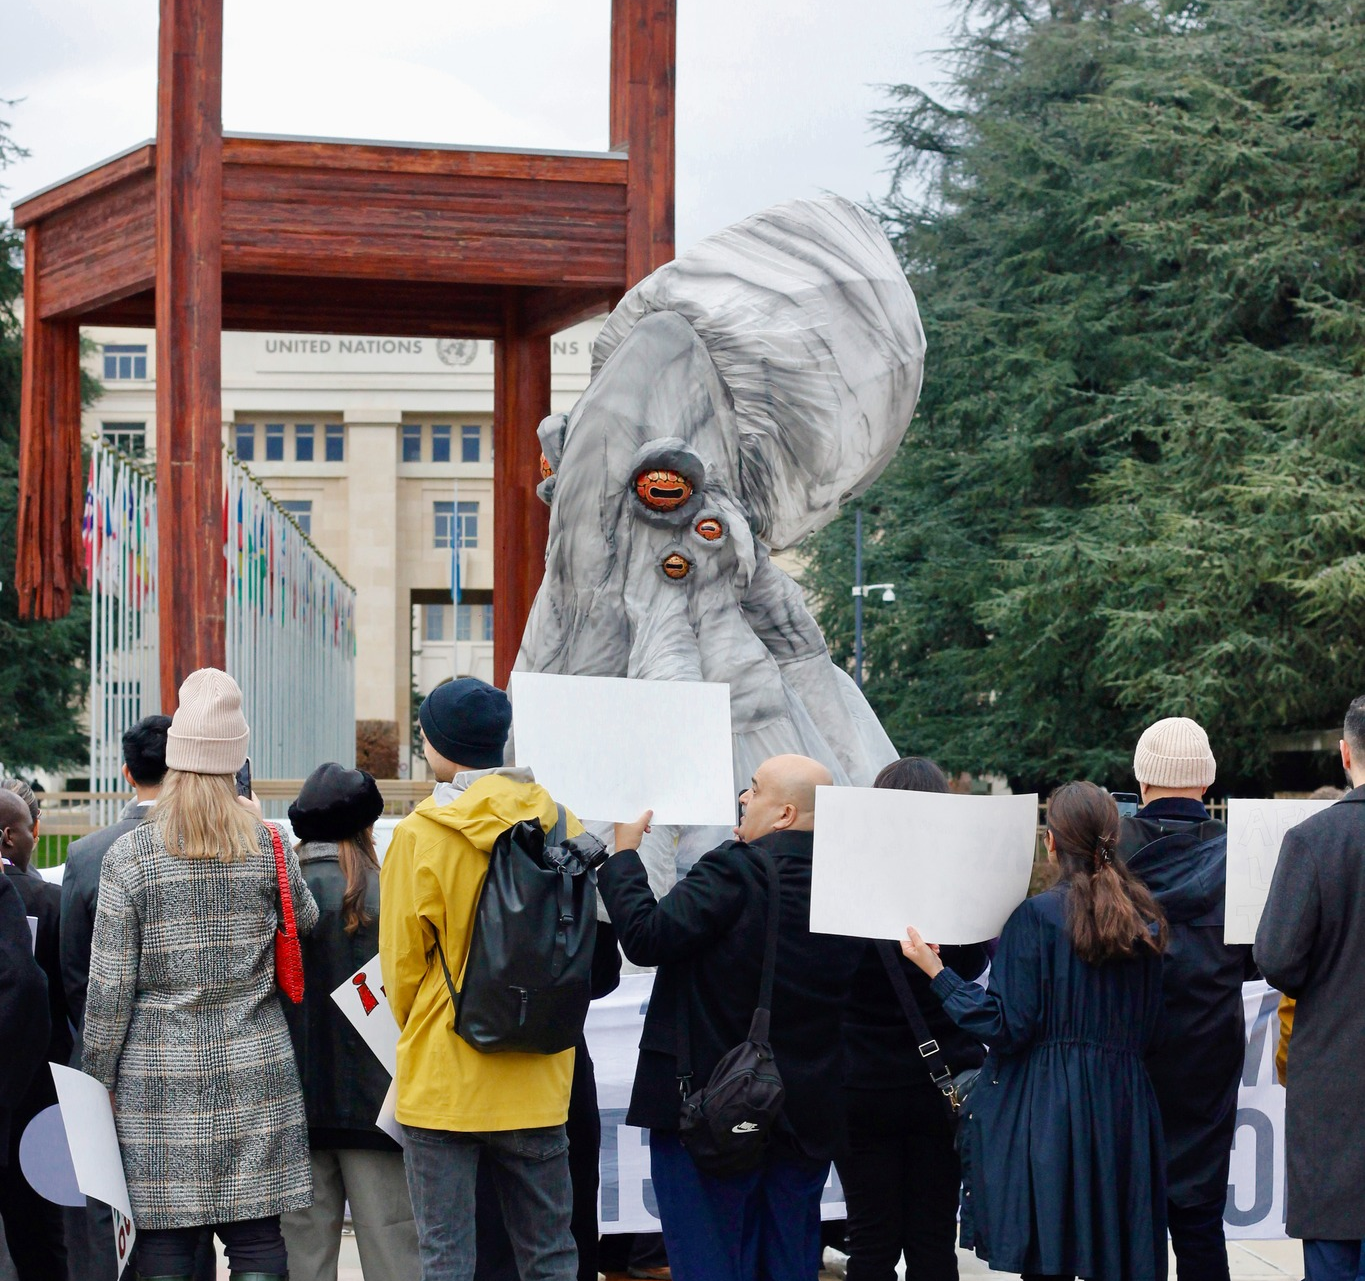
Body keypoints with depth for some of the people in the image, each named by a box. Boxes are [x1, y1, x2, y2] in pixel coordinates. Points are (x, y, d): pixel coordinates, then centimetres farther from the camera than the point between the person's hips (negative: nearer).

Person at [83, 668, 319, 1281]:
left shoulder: (130, 855, -5)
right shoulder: (267, 847, 0)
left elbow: (110, 985, -5)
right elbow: (306, 920, 20)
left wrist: (100, 1078, 5)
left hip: (159, 1076, -2)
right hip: (255, 1069, 2)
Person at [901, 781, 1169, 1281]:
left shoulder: (1038, 916, -10)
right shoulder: (1145, 919, 6)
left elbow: (1007, 1027, -13)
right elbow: (1146, 1030, 12)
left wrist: (935, 970, -8)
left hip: (1044, 1106, -5)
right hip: (1123, 1106, 5)